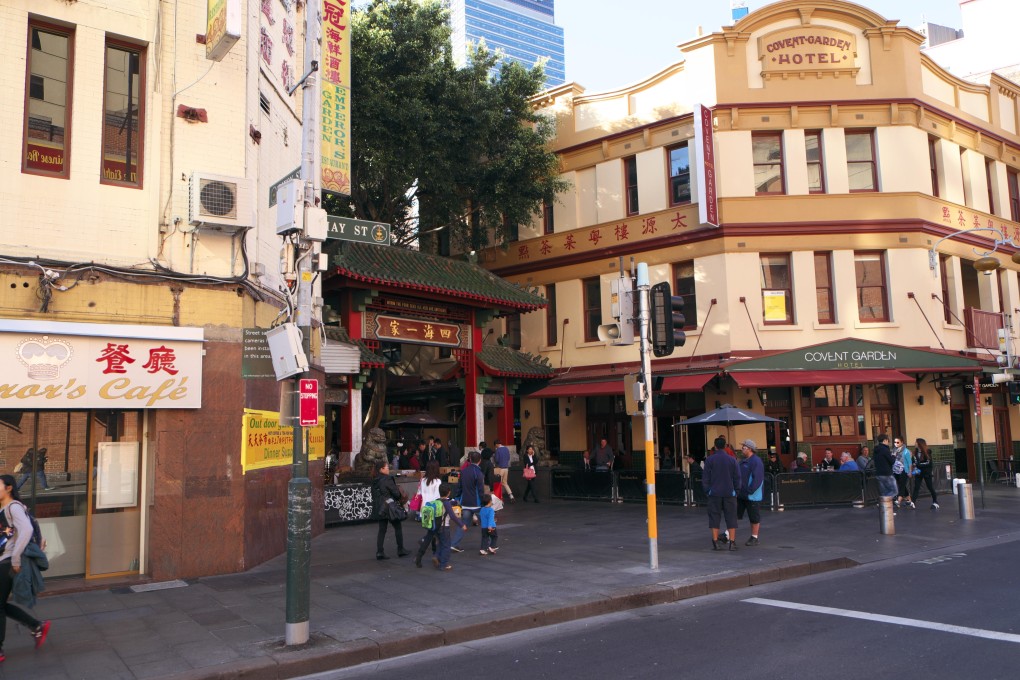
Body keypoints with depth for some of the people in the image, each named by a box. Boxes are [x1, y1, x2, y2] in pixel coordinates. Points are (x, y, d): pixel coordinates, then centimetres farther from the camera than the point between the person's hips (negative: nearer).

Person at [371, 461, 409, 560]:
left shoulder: (374, 482, 6)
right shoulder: (387, 480, -16)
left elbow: (374, 495, 9)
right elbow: (396, 492, -14)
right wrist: (399, 499, 6)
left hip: (379, 508, 7)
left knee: (382, 530, 9)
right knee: (397, 527, 8)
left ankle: (379, 552, 4)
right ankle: (400, 550, 14)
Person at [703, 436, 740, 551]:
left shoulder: (710, 460, -4)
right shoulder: (732, 460, 0)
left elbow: (705, 477, -2)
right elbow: (737, 477, 4)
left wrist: (707, 490, 8)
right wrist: (736, 490, 14)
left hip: (714, 493, -1)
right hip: (729, 493, 1)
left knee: (715, 517, 5)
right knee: (731, 517, 6)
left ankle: (715, 542, 4)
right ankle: (732, 542, 4)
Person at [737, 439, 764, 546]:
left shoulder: (756, 461, -15)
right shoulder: (743, 461, 15)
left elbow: (757, 479, -22)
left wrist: (749, 491, -23)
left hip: (752, 495, -9)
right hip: (740, 494, 9)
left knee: (754, 517, 4)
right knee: (734, 514, 6)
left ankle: (754, 538, 14)